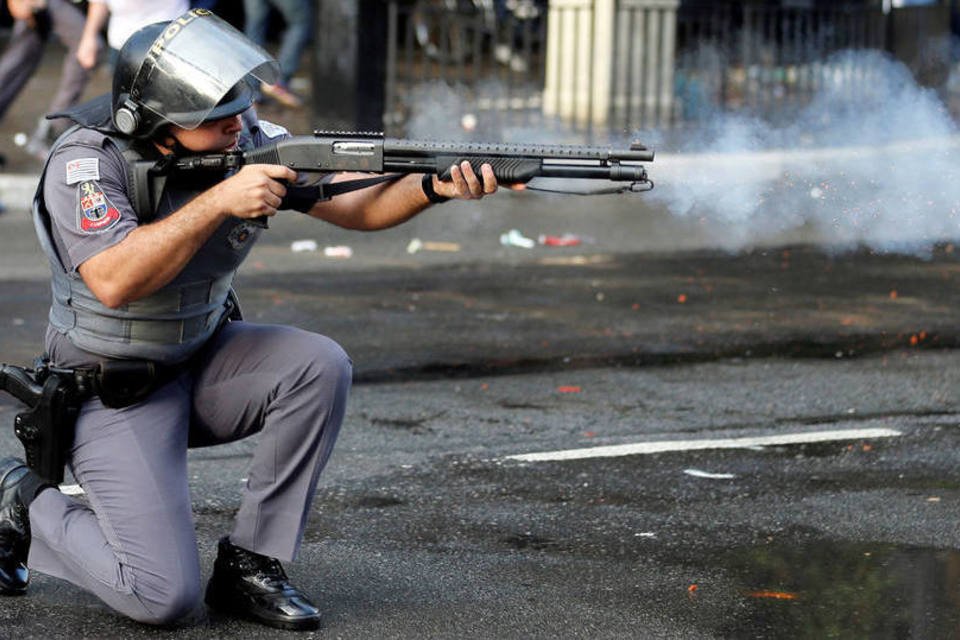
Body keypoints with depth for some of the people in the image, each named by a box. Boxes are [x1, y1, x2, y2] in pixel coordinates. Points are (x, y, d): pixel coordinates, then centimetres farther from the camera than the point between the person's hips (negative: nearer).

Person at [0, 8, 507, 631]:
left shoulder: (247, 141, -8)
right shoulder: (87, 161, -23)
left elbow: (355, 202, -10)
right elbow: (114, 280, -37)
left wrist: (434, 184, -30)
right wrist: (219, 200, -39)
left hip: (203, 360, 6)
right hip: (114, 393, -6)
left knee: (321, 365, -23)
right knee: (164, 596, -17)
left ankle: (250, 565, -9)